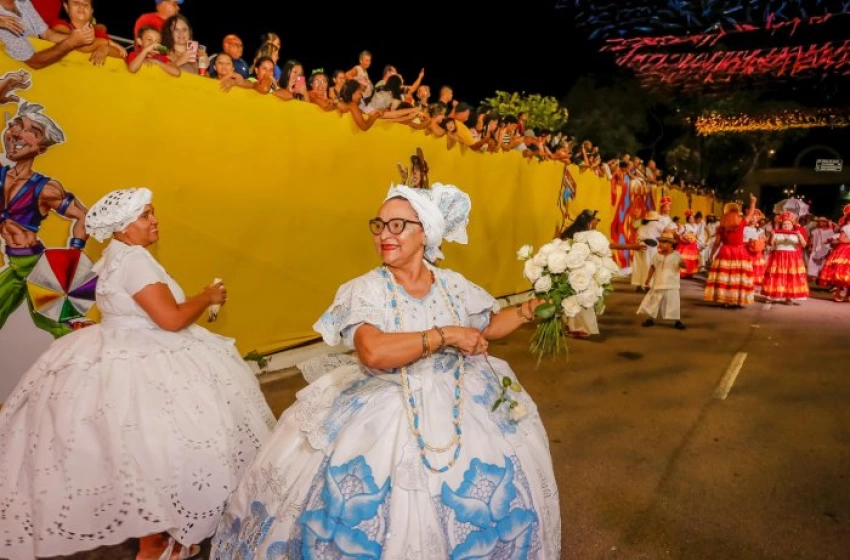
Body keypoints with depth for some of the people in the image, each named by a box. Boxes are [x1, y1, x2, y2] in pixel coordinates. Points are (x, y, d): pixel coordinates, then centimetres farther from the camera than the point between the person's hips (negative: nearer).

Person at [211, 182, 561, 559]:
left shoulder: (453, 285, 1)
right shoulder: (366, 290, -13)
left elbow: (489, 327, 17)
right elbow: (374, 352, -31)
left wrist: (533, 308, 3)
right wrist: (447, 334, -25)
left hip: (463, 405, 4)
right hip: (389, 412, -3)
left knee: (473, 501, 7)